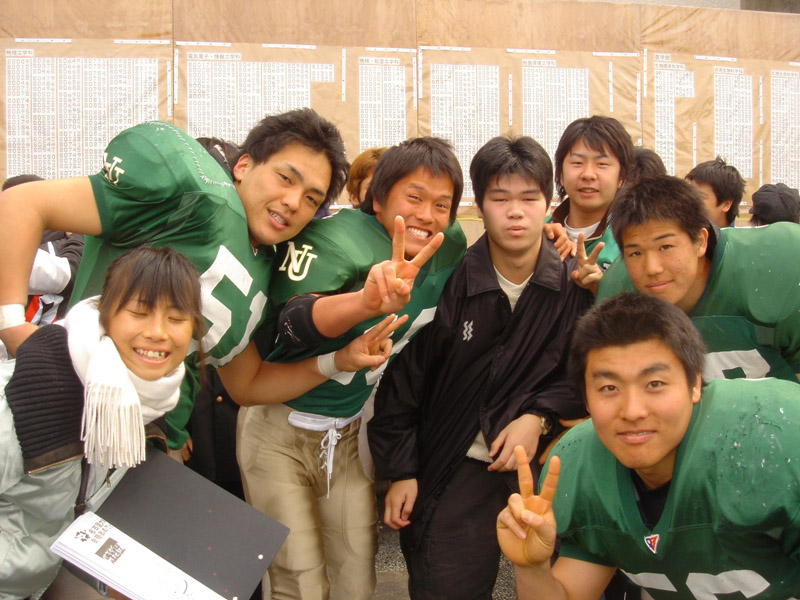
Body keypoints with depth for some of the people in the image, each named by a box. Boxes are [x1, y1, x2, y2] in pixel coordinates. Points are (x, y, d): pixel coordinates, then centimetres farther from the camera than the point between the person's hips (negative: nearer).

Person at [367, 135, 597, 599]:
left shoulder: (576, 283, -6)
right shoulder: (447, 283, -9)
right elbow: (403, 380, -3)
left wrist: (540, 417, -14)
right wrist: (401, 470, -1)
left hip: (551, 462, 1)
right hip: (462, 469, -1)